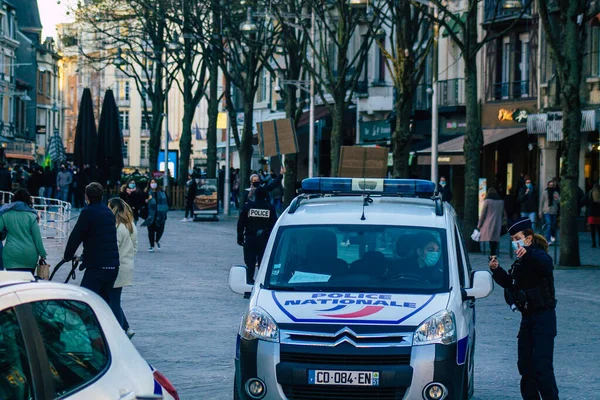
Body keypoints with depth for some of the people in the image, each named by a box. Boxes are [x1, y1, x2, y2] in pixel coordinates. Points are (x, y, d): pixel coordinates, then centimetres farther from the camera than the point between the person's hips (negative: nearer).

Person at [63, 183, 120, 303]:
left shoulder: (88, 212, -8)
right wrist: (84, 257, 29)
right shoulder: (109, 213, 16)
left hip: (97, 266, -8)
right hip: (113, 265, 8)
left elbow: (76, 236, -7)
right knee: (104, 300, 16)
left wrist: (68, 256, 9)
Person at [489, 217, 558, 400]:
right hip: (528, 318, 9)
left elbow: (546, 265, -38)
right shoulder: (521, 262, 14)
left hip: (543, 318, -9)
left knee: (542, 365, -13)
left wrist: (528, 253, -54)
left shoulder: (539, 256, -14)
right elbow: (510, 282, 21)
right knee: (525, 364, 11)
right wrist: (497, 270, 3)